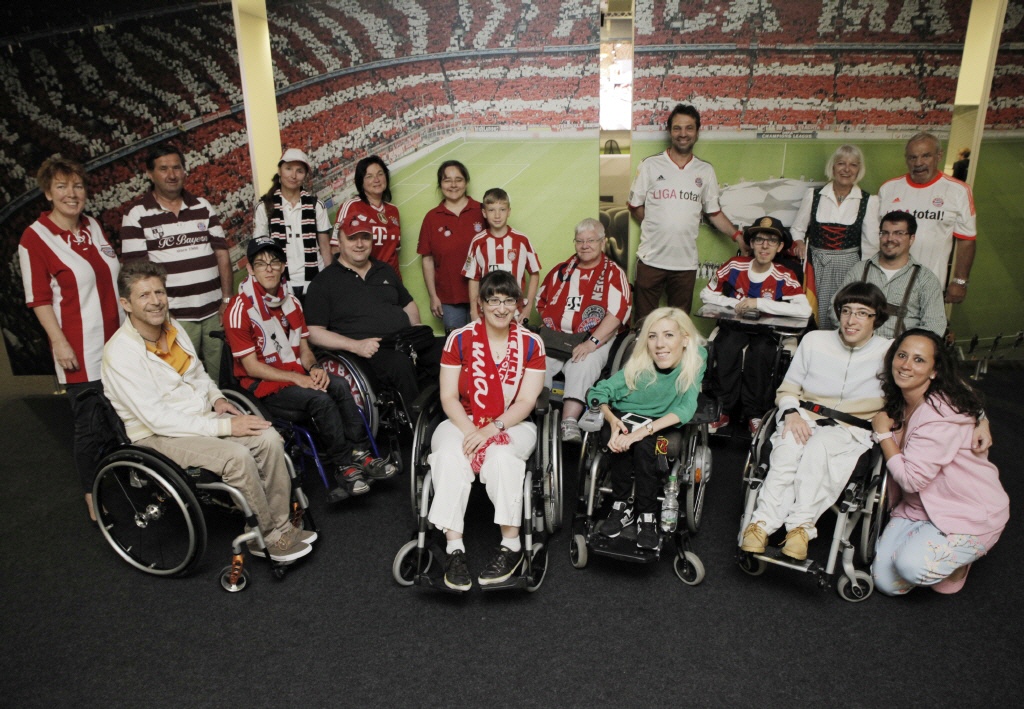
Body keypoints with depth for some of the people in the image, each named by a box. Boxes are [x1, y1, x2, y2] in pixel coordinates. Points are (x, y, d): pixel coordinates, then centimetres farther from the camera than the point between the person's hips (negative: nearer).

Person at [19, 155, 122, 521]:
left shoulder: (94, 226, 10)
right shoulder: (34, 238, -7)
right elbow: (39, 298, -9)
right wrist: (59, 342, -15)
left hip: (117, 341, 6)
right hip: (81, 352, -6)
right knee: (90, 426, 2)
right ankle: (93, 495, 20)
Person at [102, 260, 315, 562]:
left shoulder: (173, 327, 5)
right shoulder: (120, 353, -19)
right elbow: (157, 419, -23)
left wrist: (216, 397, 1)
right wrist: (225, 427, -25)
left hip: (202, 416, 7)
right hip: (158, 435, -7)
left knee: (269, 438, -15)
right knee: (237, 456, -29)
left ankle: (281, 524, -6)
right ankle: (265, 537, -9)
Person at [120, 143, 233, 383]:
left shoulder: (204, 207, 10)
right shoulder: (137, 215, 0)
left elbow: (222, 254, 8)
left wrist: (227, 300, 0)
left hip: (214, 312, 3)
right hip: (174, 318, -3)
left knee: (220, 378, 6)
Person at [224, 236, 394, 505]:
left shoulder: (291, 301, 11)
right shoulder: (240, 308, -11)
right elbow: (251, 366, -13)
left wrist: (313, 368, -10)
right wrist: (296, 378, -21)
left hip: (296, 374, 6)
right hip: (262, 385, -6)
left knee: (340, 385, -23)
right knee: (321, 399, -29)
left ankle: (358, 454, -19)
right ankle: (343, 466, -16)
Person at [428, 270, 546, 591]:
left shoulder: (531, 343, -1)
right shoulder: (459, 339, 0)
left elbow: (526, 402, -5)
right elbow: (448, 397, -3)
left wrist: (493, 429, -21)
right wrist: (470, 431, -19)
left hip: (513, 424, -1)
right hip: (463, 421, 1)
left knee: (501, 455, -34)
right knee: (449, 456, -31)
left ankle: (511, 544, -23)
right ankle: (454, 547, -29)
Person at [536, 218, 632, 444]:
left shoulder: (614, 273, 5)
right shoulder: (562, 270, 21)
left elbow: (617, 312, -9)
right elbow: (541, 300, 27)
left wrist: (591, 343, -20)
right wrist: (548, 330, 8)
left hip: (596, 340, -4)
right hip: (555, 338, 4)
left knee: (583, 366, -34)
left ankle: (569, 423, -41)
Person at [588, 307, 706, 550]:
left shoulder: (695, 360, -19)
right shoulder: (639, 365, -18)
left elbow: (685, 409, -25)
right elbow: (598, 392, -15)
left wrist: (645, 430, -38)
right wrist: (612, 419, -36)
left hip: (662, 423, -1)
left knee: (643, 444, -33)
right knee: (618, 440, -32)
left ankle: (647, 515, -17)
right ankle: (622, 505, -14)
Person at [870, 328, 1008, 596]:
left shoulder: (942, 415, -26)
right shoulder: (899, 403, -1)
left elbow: (911, 478, -27)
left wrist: (883, 432, -17)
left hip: (970, 513, -6)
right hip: (917, 507, 7)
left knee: (914, 566, -28)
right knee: (885, 581, -4)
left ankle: (957, 562, 6)